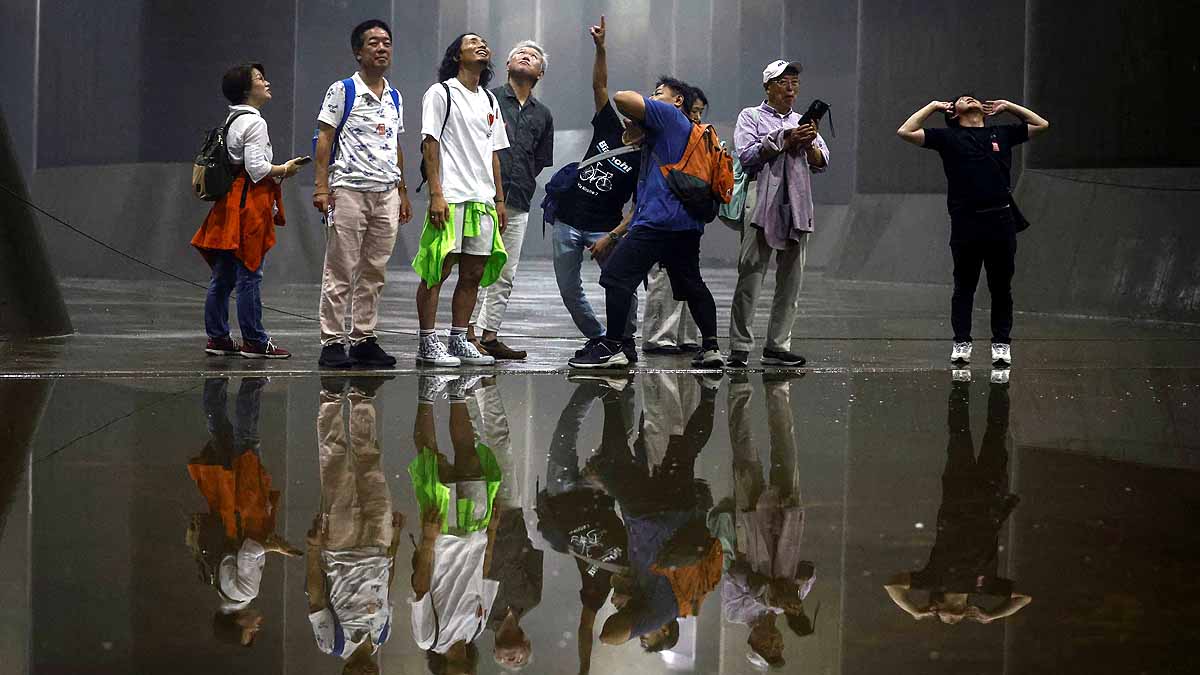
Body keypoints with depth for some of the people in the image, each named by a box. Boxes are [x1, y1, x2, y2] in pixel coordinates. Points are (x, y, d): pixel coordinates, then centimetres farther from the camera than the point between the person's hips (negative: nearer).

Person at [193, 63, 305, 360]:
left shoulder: (232, 120, 16)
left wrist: (276, 172, 18)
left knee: (223, 276, 11)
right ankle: (255, 341, -2)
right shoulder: (254, 122, -13)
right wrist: (285, 170, -4)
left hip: (230, 201, 10)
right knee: (249, 274, -5)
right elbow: (256, 168, -18)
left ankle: (217, 337, 16)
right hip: (250, 204, -10)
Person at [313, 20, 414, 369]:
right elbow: (325, 137, -4)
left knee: (374, 272, 7)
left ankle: (364, 338, 13)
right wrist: (322, 186, -12)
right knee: (340, 272, -4)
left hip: (387, 193, 6)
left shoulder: (395, 98, 16)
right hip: (349, 189, -6)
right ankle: (332, 343, -2)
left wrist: (403, 192, 20)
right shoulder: (342, 91, -1)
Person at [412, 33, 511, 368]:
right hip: (450, 198, -7)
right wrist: (436, 194, -14)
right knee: (437, 270, -6)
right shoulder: (441, 93, 0)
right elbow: (430, 144, -6)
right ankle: (428, 343, -2)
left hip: (482, 200, 7)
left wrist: (499, 199, 16)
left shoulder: (489, 101, 20)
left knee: (475, 272, 6)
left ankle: (459, 340, 14)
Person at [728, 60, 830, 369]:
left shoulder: (803, 122, 23)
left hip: (797, 207, 5)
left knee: (790, 281, 3)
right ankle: (739, 347, -10)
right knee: (750, 277, -10)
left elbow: (821, 163, 12)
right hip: (762, 203, -5)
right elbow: (748, 155, -6)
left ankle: (777, 346, 6)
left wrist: (809, 144, -7)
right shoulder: (751, 117, 10)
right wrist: (786, 141, -10)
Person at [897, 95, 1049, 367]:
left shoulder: (1001, 134, 16)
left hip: (1001, 220, 2)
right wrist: (933, 107, 12)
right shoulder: (948, 137, 9)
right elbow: (905, 132, 4)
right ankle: (961, 343, 12)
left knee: (1001, 287, 6)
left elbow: (1041, 124, 24)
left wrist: (1007, 106, 22)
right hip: (965, 222, -2)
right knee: (964, 286, 5)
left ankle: (1001, 344, 13)